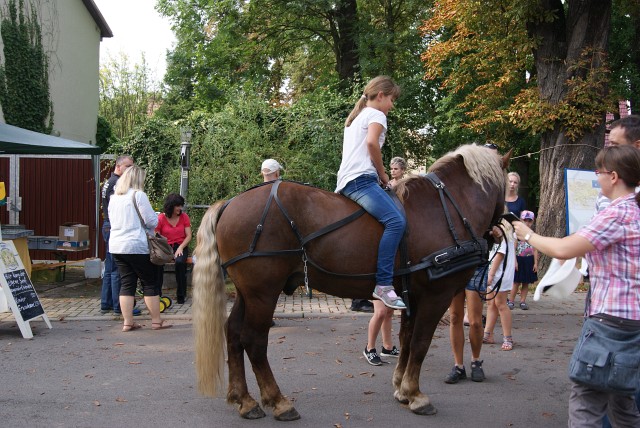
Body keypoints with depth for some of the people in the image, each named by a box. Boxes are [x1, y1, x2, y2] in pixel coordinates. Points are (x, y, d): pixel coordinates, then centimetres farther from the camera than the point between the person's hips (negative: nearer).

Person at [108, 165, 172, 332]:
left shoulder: (114, 197, 12)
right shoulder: (138, 195, -10)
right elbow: (151, 221, -11)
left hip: (116, 246, 7)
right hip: (137, 246, -7)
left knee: (127, 283, 10)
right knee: (150, 283, 3)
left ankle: (127, 322, 9)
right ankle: (156, 321, 8)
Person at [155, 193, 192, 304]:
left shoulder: (184, 217, 5)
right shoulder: (161, 218, -1)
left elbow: (188, 236, 2)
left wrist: (180, 247, -14)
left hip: (180, 246, 1)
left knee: (180, 262, -33)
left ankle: (181, 295, -18)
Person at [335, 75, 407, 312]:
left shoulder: (355, 117, 30)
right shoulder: (376, 115, 2)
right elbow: (372, 142, -16)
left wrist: (378, 174, 21)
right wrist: (382, 173, -5)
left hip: (346, 181, 10)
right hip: (361, 179, -10)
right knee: (396, 220, -25)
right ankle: (383, 283, -35)